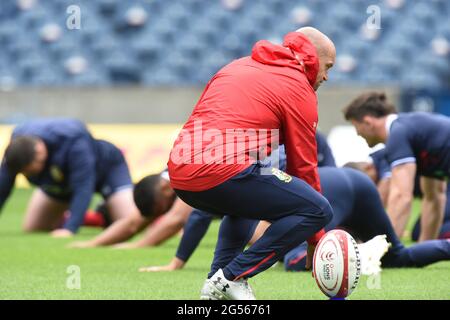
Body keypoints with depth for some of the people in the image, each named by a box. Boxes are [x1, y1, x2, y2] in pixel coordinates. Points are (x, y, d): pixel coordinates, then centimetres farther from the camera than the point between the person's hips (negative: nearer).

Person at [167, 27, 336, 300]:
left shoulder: (240, 66, 26)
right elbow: (304, 163, 6)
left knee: (246, 202, 37)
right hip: (225, 173, -8)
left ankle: (217, 281, 18)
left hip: (180, 176, 8)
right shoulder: (298, 86, 5)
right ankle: (231, 277, -8)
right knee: (319, 210, -3)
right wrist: (316, 239, 13)